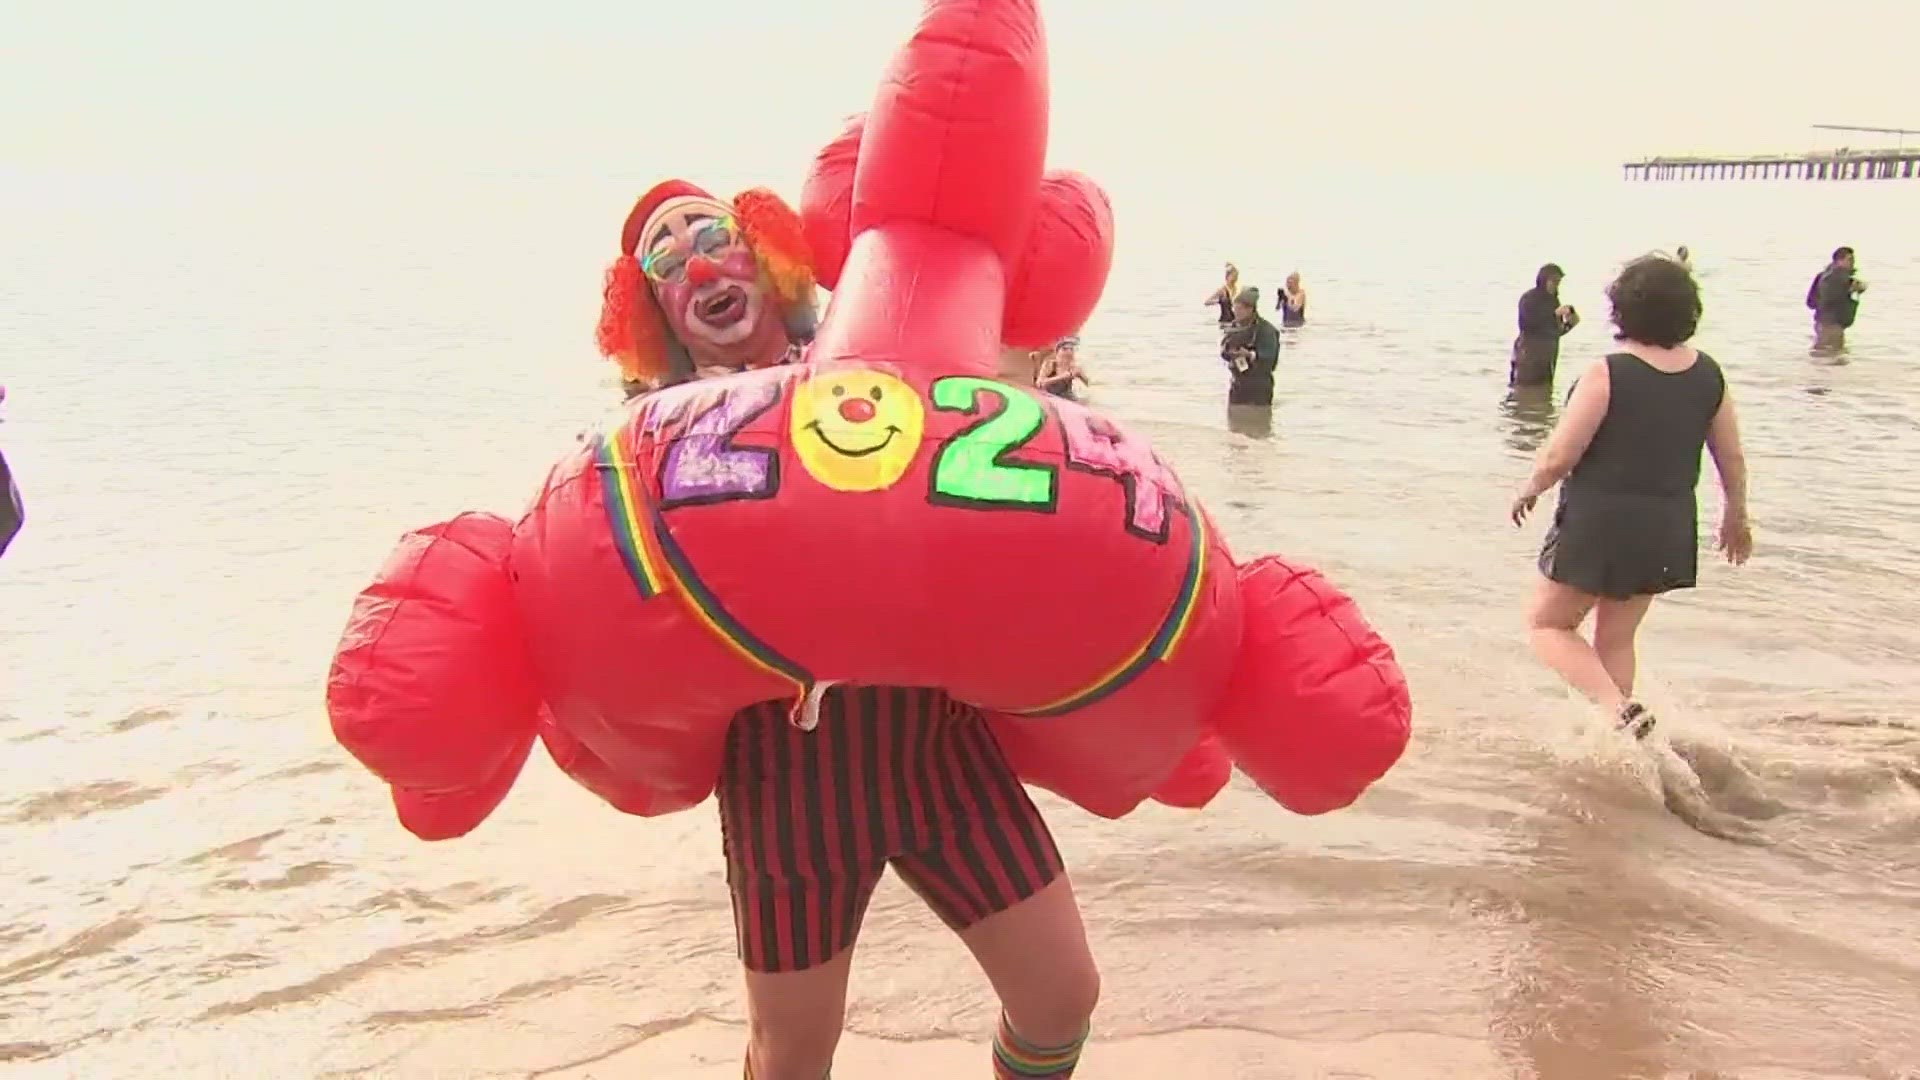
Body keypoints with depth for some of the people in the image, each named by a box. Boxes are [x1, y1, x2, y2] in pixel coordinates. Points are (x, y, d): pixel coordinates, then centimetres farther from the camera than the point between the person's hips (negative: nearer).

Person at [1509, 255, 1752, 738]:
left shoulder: (1608, 373, -18)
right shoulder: (1708, 374, 0)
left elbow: (1558, 457, -16)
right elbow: (1732, 458, 9)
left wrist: (1529, 489, 4)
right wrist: (1736, 517, 25)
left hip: (1598, 521, -6)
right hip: (1667, 529, 6)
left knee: (1548, 624, 10)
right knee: (1616, 638, 20)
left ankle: (1621, 709, -8)